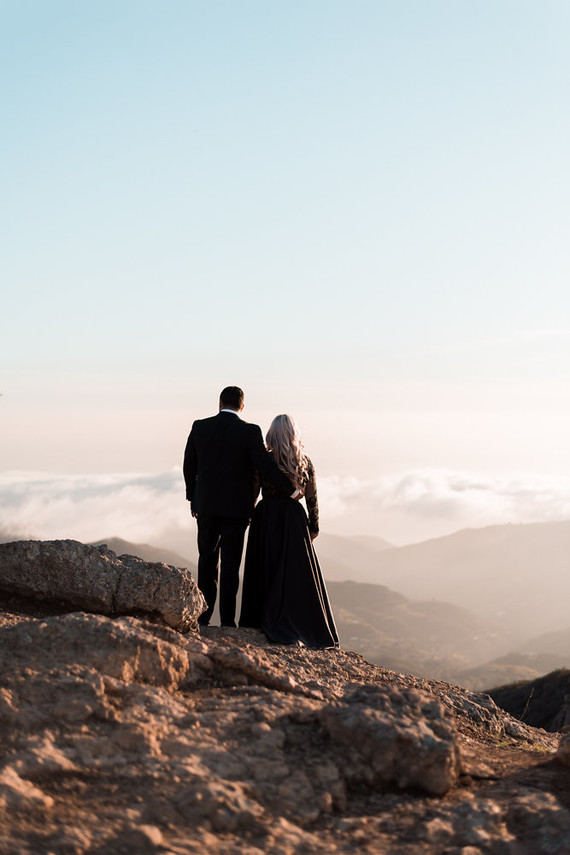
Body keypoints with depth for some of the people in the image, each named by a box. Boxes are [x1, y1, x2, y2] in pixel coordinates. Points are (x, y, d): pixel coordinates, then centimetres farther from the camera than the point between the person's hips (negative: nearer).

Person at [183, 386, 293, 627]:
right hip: (236, 507, -2)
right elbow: (265, 467, -13)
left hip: (206, 503, 2)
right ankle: (227, 620, 3)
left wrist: (192, 496, 19)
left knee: (207, 558, 13)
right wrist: (291, 489, -2)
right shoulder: (250, 432, -10)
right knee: (230, 562, 3)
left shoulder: (199, 427, 0)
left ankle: (203, 615, 12)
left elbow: (189, 465, 8)